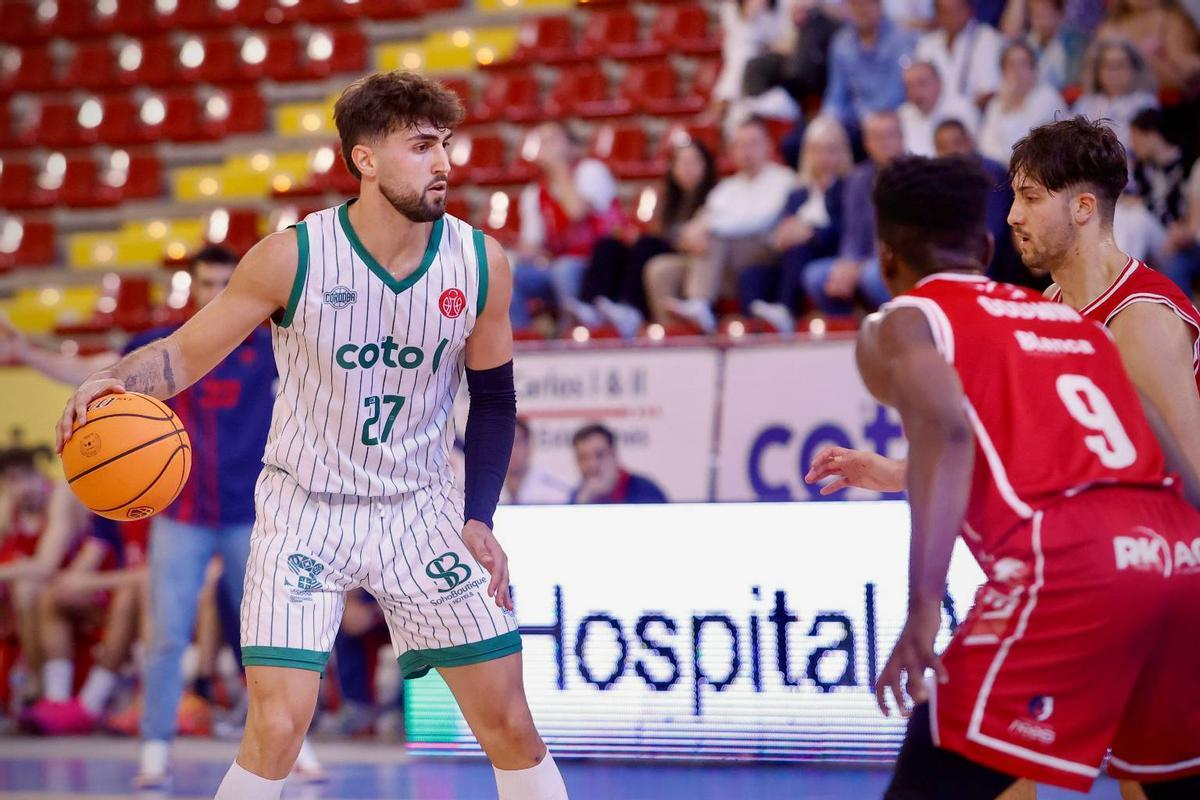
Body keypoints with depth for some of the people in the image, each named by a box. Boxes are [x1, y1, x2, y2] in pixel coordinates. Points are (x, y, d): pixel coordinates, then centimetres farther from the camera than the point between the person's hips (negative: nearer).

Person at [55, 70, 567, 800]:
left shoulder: (480, 264, -8)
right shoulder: (291, 258, -17)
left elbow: (492, 396, 6)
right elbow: (185, 354, -9)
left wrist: (478, 519, -1)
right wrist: (116, 381, -29)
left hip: (421, 511, 3)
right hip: (304, 512, -3)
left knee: (512, 726, 4)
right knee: (277, 727, -15)